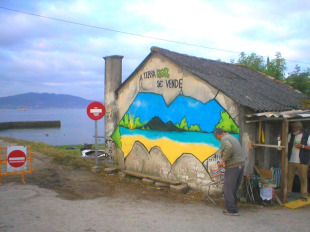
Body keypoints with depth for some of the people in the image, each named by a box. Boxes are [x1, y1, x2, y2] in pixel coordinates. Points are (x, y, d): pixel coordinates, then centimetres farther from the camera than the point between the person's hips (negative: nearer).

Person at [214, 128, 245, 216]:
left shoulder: (224, 139, -8)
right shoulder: (233, 137, 20)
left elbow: (229, 148, -29)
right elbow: (236, 152, 13)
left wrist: (223, 160, -19)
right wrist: (225, 160, -1)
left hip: (232, 167, -9)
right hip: (241, 165, 9)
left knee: (228, 190, 1)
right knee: (234, 189, 17)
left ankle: (232, 210, 5)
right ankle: (233, 208, 24)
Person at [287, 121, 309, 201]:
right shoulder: (290, 135, 11)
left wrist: (302, 146, -16)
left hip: (302, 162, -3)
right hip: (291, 161, 3)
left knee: (303, 178, 1)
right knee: (289, 177, 6)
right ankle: (287, 192, 19)